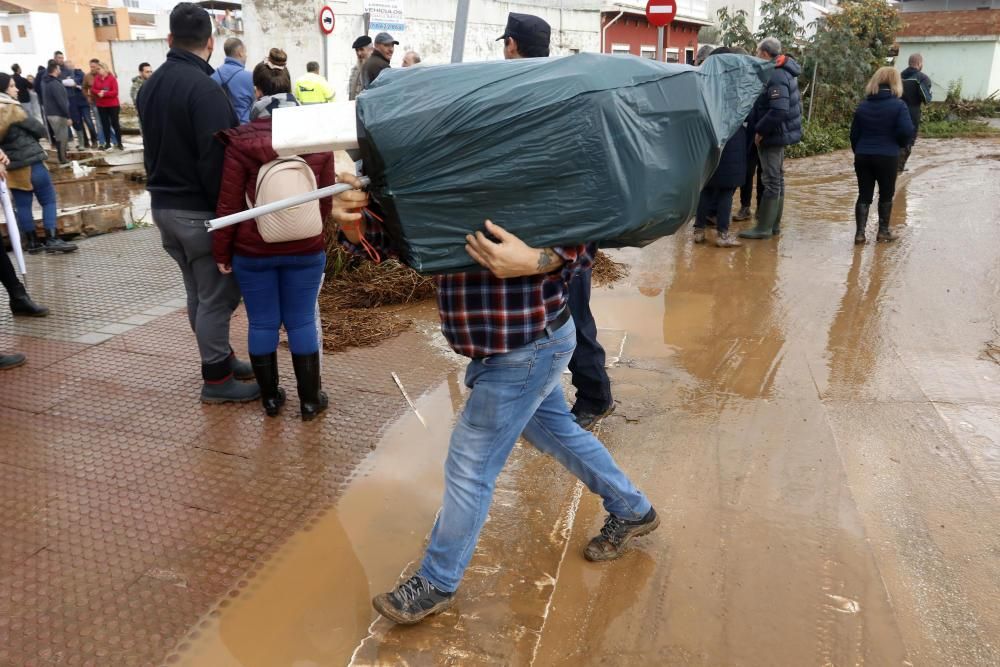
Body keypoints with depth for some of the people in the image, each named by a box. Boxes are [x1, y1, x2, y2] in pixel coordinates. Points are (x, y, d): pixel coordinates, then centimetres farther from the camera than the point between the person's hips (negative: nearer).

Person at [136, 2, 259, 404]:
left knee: (198, 292, 18)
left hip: (163, 205, 9)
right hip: (198, 210, -9)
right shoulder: (203, 87, -18)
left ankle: (219, 357, 31)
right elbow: (216, 159, -22)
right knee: (217, 295, 1)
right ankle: (217, 379, 9)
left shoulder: (150, 85, 11)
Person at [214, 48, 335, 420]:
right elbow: (326, 199, 2)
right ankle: (310, 401, 19)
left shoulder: (242, 141, -10)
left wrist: (221, 252, 2)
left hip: (253, 251, -1)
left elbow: (228, 204, -8)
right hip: (306, 249, 2)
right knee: (302, 322, 11)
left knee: (262, 323, 11)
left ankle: (270, 398, 24)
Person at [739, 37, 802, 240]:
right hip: (780, 134, 10)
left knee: (771, 181, -6)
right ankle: (774, 224, 24)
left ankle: (763, 227, 0)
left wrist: (760, 130, -20)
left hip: (772, 137, -10)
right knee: (777, 179, 15)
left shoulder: (776, 77, -19)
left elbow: (779, 110, -30)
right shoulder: (784, 73, 13)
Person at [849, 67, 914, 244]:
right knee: (886, 194, 13)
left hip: (862, 156, 3)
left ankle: (860, 232, -2)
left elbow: (854, 134, 9)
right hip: (887, 157, -3)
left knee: (864, 195, 7)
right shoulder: (898, 105, -7)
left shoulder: (863, 106, 6)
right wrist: (902, 144, 6)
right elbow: (907, 131, -14)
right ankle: (883, 231, 20)